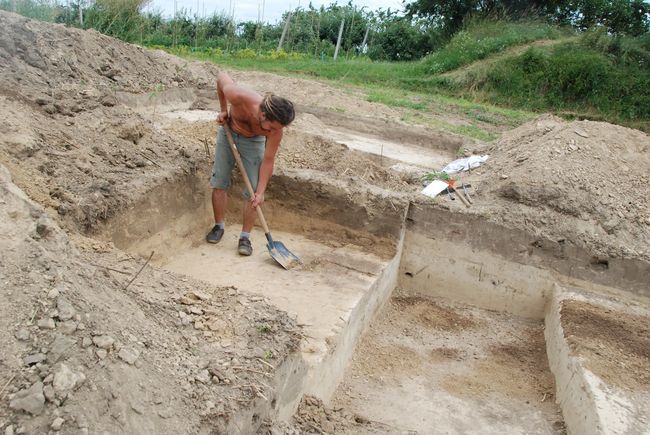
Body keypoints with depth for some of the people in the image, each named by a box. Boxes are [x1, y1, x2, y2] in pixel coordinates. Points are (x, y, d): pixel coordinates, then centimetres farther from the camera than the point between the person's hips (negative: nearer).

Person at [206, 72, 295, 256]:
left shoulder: (275, 131, -34)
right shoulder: (239, 97, -40)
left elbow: (268, 161, -22)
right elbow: (221, 77, -19)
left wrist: (260, 192, -25)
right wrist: (223, 110, -10)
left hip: (253, 142, -1)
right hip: (228, 132, 1)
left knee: (252, 191, -7)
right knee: (219, 182, 2)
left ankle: (245, 237, 3)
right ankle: (219, 226, 19)